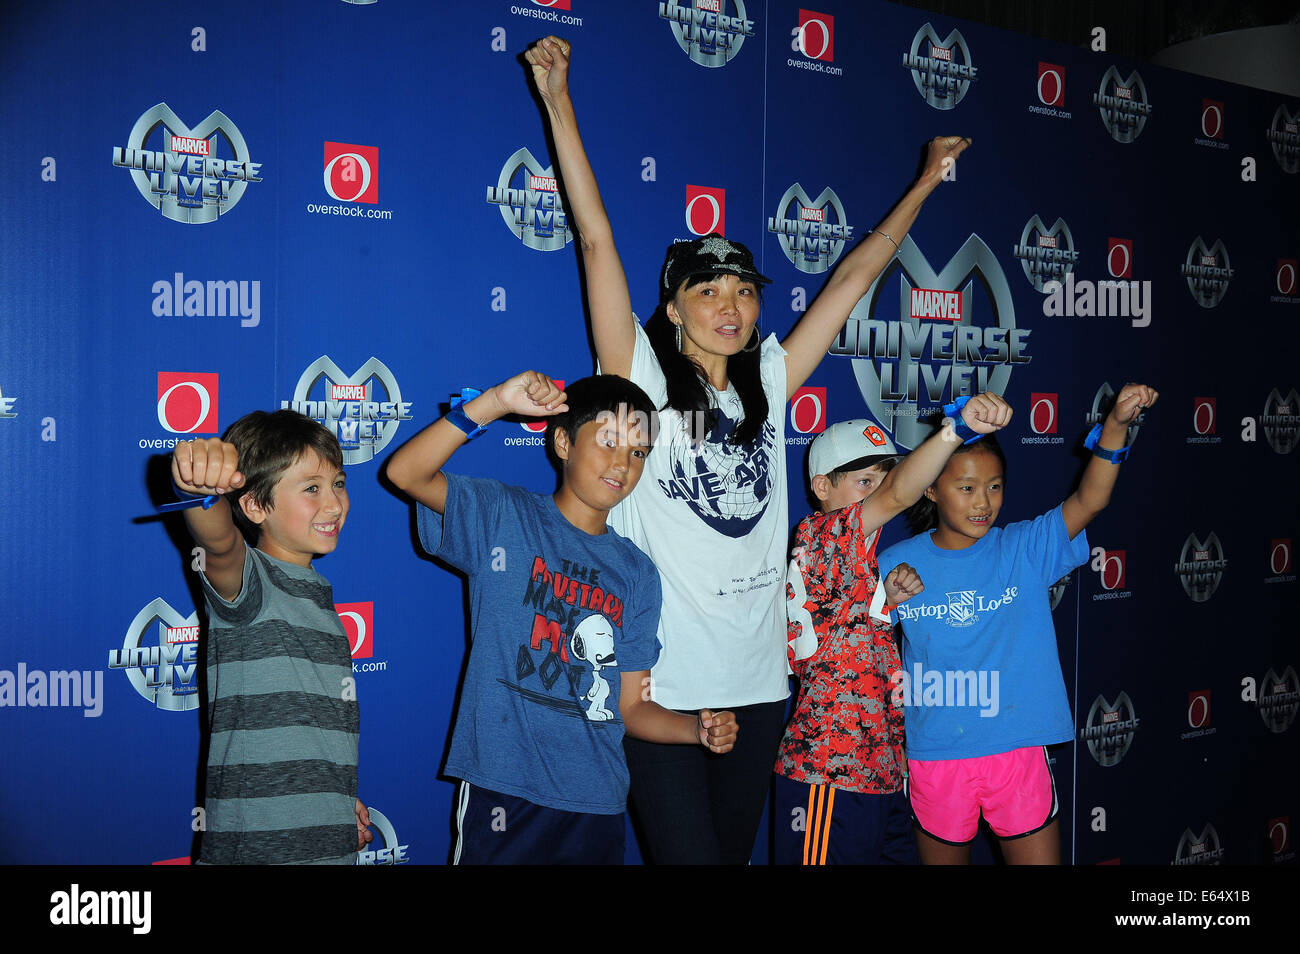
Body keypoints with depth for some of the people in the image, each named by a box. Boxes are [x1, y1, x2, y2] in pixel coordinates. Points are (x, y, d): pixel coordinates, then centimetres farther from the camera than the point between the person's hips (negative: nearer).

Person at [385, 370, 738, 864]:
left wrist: (697, 728, -8)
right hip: (503, 790, -4)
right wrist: (495, 402, -25)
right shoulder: (504, 518, 0)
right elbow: (406, 472, -17)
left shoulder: (637, 573, 10)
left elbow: (630, 706, 10)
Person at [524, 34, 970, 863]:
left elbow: (855, 275, 15)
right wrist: (559, 102, -13)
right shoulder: (643, 385, -4)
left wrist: (928, 180, 22)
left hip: (758, 685, 5)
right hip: (662, 690, -5)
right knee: (689, 855, -5)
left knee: (734, 853, 14)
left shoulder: (768, 386, 8)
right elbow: (597, 242, -10)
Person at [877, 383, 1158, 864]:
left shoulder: (1024, 549, -3)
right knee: (942, 854, 16)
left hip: (1017, 750, 0)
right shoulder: (894, 565, -3)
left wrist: (1115, 425, -30)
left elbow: (1089, 500, -17)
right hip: (934, 755, 0)